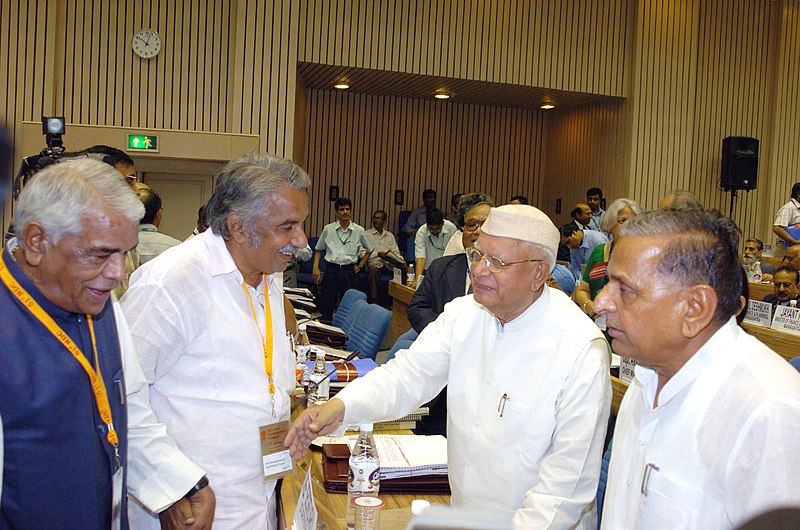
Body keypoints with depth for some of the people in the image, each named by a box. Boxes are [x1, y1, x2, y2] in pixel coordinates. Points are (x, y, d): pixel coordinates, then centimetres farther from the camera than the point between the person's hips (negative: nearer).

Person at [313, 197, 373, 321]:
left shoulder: (359, 231, 2)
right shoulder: (328, 229, 3)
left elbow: (369, 250, 17)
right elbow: (318, 249, 13)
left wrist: (360, 266, 10)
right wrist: (315, 268, 3)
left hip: (349, 271, 0)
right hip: (331, 269, 0)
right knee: (326, 306, 0)